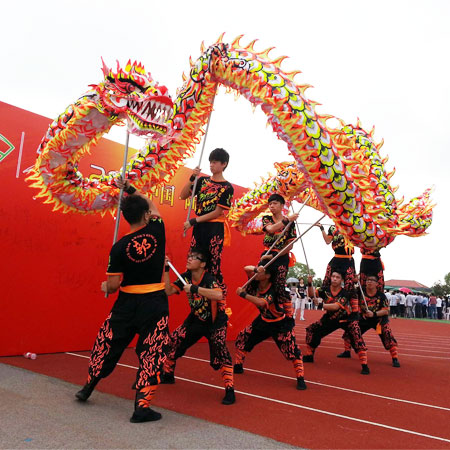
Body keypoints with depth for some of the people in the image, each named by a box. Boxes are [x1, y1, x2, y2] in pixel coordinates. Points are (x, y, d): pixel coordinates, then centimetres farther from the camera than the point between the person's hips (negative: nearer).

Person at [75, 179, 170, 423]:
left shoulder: (119, 247, -9)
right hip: (155, 302, -1)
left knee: (108, 344, 20)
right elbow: (152, 205, 13)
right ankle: (142, 407, 8)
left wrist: (105, 287, 15)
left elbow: (113, 285, -8)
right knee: (151, 353, 7)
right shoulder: (157, 231, -8)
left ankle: (87, 388, 41)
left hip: (126, 302, 1)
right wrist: (130, 188, 19)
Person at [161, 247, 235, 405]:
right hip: (196, 319, 6)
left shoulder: (209, 279, -28)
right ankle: (167, 375, 31)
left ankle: (229, 390, -7)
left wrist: (194, 288, -47)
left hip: (215, 322, -6)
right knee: (173, 342, 6)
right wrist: (166, 270, -18)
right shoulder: (186, 277, -8)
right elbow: (168, 291, -10)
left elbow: (219, 295, -47)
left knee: (220, 352, -22)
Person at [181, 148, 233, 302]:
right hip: (199, 228, 5)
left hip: (215, 229, -5)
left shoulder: (227, 187, -3)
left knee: (213, 267, -3)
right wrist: (192, 178, -7)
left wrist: (193, 221, -12)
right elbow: (183, 196, 6)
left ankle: (222, 298, 11)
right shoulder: (202, 181, 11)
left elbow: (218, 212, -10)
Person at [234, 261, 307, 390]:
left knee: (292, 349, -17)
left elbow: (262, 303, -47)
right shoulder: (255, 283, -13)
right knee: (242, 338, 6)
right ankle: (238, 367, 25)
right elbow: (246, 269, -19)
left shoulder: (274, 289, -31)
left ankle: (300, 379, 0)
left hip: (281, 324, -6)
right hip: (263, 321, 7)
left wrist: (243, 294, -43)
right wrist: (256, 269, -40)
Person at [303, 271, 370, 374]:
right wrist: (310, 284, -41)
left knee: (356, 336, -26)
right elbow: (312, 295, -24)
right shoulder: (325, 290, -14)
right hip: (330, 318, 4)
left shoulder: (345, 293, -25)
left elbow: (336, 306, -36)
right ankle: (309, 355, 18)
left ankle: (364, 365, -13)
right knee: (312, 330, 0)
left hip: (347, 318, -4)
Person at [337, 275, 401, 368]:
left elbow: (386, 311, -17)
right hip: (364, 319, 3)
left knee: (388, 338, -16)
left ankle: (395, 359, 1)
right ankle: (347, 352, 19)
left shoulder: (381, 296, -16)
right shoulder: (360, 293, -9)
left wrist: (374, 314, -28)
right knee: (349, 331, 0)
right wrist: (361, 312, -6)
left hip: (379, 319, -3)